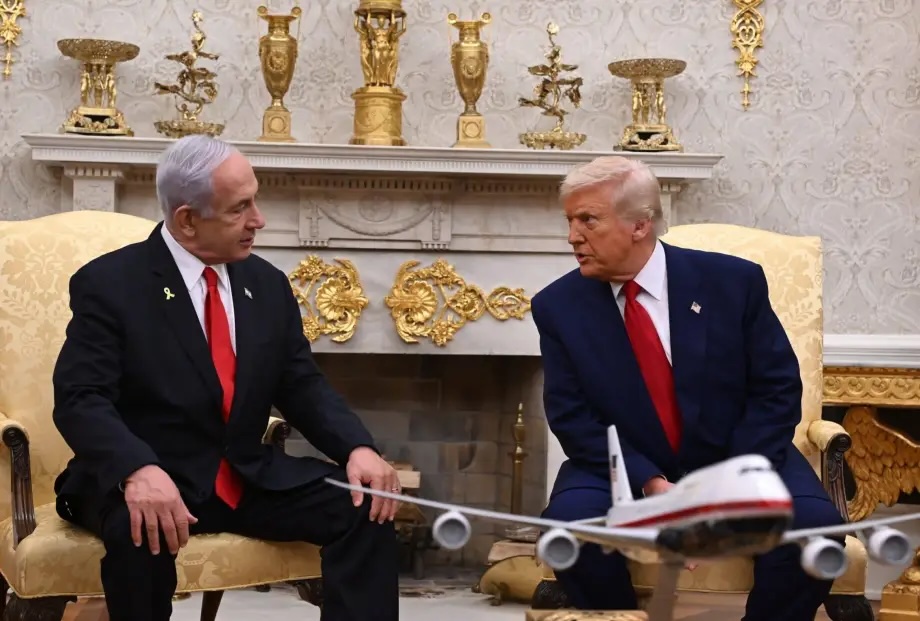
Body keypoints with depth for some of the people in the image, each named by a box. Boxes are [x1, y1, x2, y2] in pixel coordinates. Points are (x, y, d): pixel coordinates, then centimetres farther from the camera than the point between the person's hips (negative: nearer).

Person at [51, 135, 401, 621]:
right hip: (146, 482, -5)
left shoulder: (268, 284, 7)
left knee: (365, 505, -16)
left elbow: (301, 387, 8)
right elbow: (80, 400, -18)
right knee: (141, 529, -38)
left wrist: (357, 448, -13)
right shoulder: (109, 283, -9)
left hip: (250, 478, 5)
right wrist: (139, 471, -39)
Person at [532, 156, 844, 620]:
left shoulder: (733, 280, -7)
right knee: (571, 521, -30)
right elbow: (572, 418, -8)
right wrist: (650, 483, -22)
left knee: (813, 525, -28)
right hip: (626, 471, 1)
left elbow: (777, 389, -5)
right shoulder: (558, 306, -5)